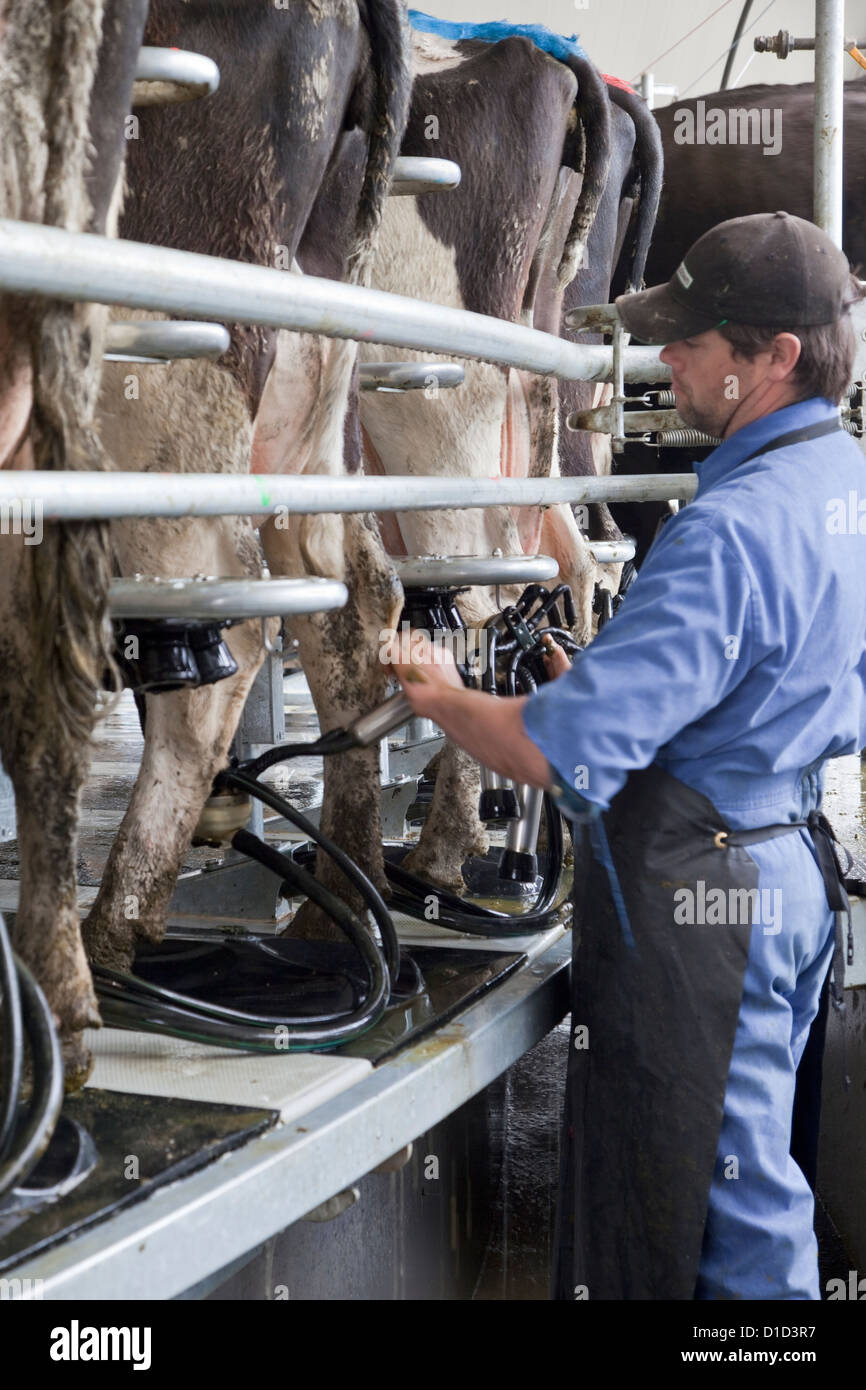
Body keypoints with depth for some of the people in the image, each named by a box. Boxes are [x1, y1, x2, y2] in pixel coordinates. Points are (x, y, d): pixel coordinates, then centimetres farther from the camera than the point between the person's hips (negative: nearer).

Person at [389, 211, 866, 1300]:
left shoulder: (730, 532, -25)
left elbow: (564, 751, -29)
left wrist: (443, 698, -9)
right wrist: (601, 675, 15)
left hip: (691, 901, -10)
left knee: (655, 1223, 4)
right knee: (748, 1172, 22)